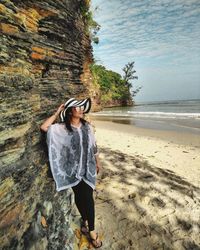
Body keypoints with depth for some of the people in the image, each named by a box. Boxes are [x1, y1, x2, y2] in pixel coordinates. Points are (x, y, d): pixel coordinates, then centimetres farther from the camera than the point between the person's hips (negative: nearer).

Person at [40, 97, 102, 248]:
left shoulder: (87, 126, 0)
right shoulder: (62, 128, -10)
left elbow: (93, 145, 7)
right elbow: (44, 127, -23)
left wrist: (97, 162, 12)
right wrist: (57, 113, -16)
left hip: (88, 168, 2)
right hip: (74, 169, -2)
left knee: (88, 197, 8)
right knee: (80, 197, 15)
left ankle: (91, 229, 26)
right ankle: (86, 221, 41)